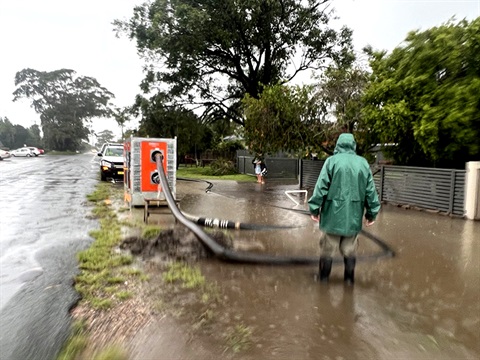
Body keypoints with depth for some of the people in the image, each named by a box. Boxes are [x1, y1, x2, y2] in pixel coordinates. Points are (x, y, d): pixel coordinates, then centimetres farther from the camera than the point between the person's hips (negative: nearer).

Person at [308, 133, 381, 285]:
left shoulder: (332, 161, -6)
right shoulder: (363, 163, 4)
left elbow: (321, 187, -9)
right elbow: (370, 191, 5)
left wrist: (314, 208, -1)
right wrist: (371, 213, 13)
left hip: (333, 215, -3)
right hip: (353, 217, 3)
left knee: (327, 250, 10)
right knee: (349, 251, 16)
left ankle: (324, 280, 20)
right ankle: (349, 281, 23)